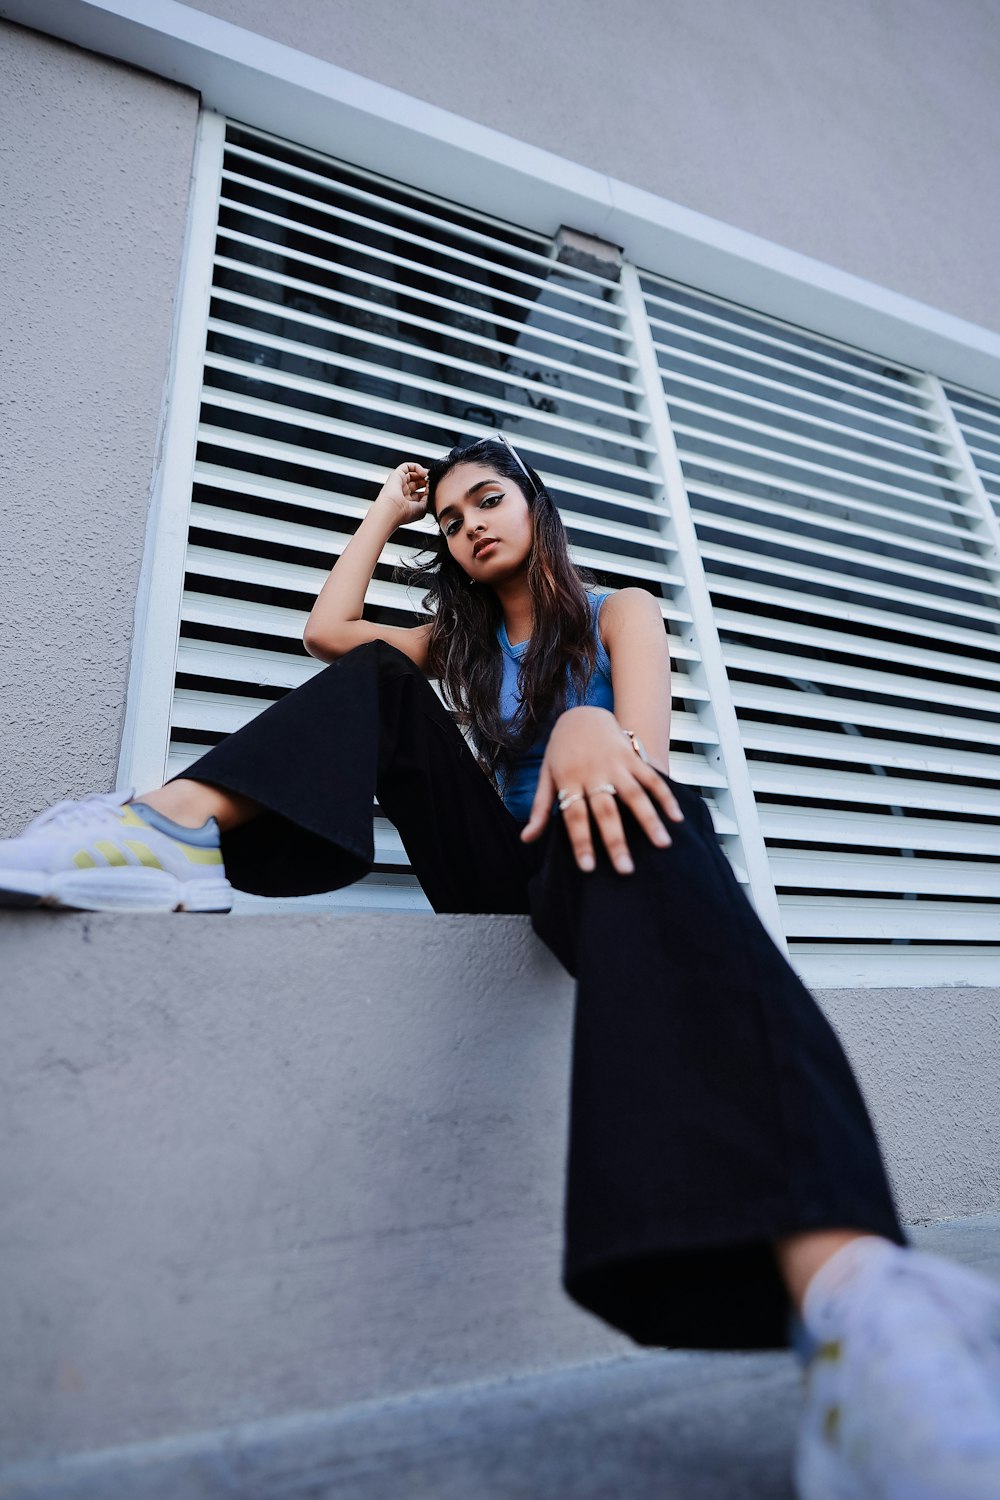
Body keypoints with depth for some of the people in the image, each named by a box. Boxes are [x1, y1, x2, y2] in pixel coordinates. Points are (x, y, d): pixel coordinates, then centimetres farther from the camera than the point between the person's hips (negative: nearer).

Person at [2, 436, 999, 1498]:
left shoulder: (619, 612, 13)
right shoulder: (463, 641, 27)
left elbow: (647, 747, -8)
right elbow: (329, 628, 16)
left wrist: (594, 733, -33)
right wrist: (387, 512, 27)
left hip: (591, 867, -4)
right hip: (501, 874, 4)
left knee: (633, 818, -40)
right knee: (380, 677, -4)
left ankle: (842, 1280, -63)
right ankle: (180, 825, -28)